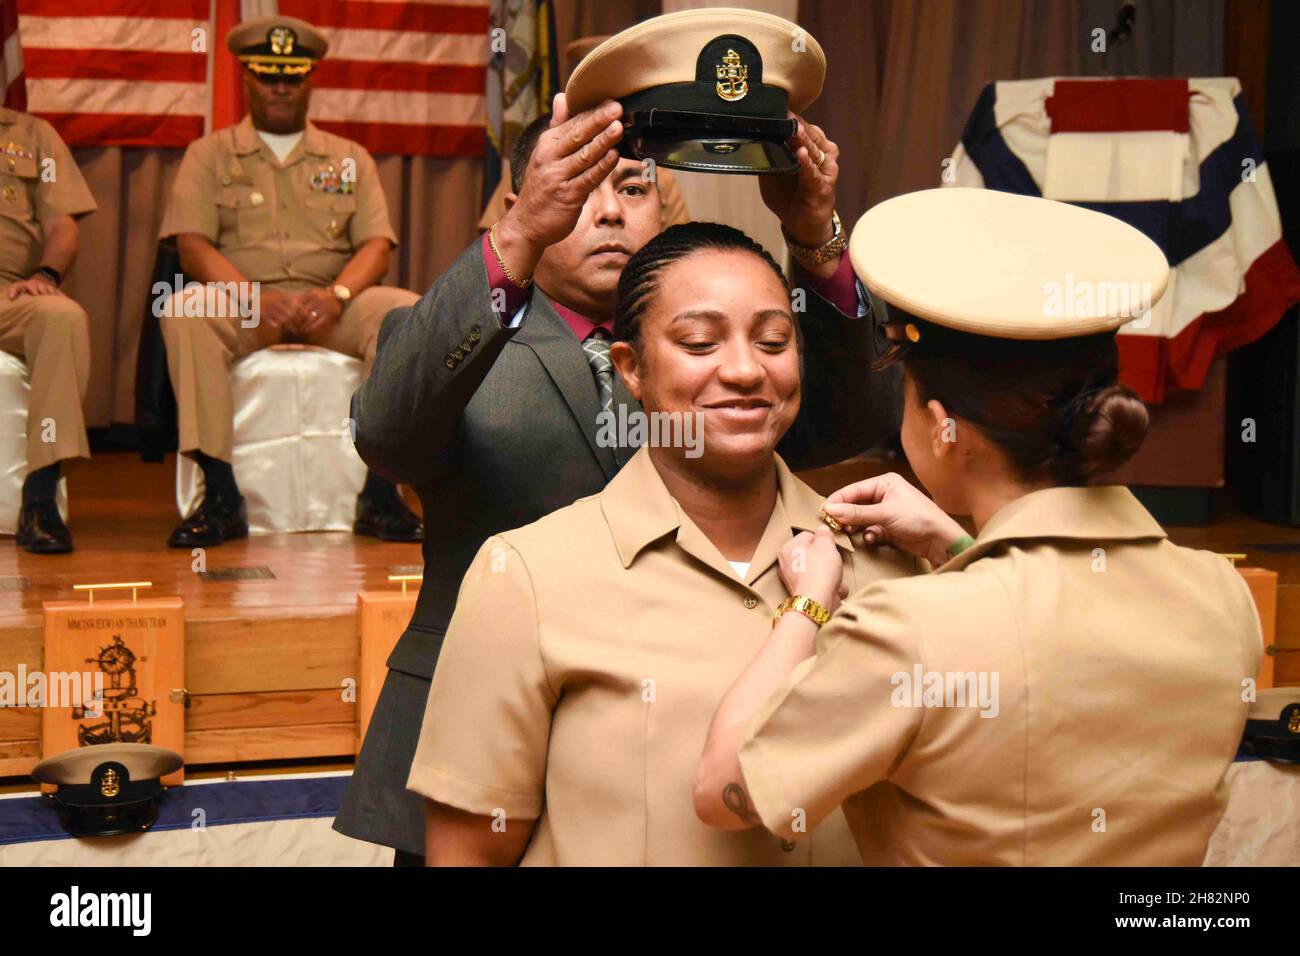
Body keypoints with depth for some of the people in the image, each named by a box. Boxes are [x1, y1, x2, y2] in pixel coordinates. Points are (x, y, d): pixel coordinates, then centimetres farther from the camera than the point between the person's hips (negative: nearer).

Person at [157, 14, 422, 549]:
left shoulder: (350, 158, 18)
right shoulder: (209, 155, 13)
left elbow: (376, 244, 5)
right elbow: (193, 245, -1)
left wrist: (337, 295, -18)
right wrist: (254, 297, -20)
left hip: (330, 307, 1)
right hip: (239, 303, -1)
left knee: (407, 310, -29)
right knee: (184, 311, -35)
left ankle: (380, 496, -25)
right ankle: (221, 498, -31)